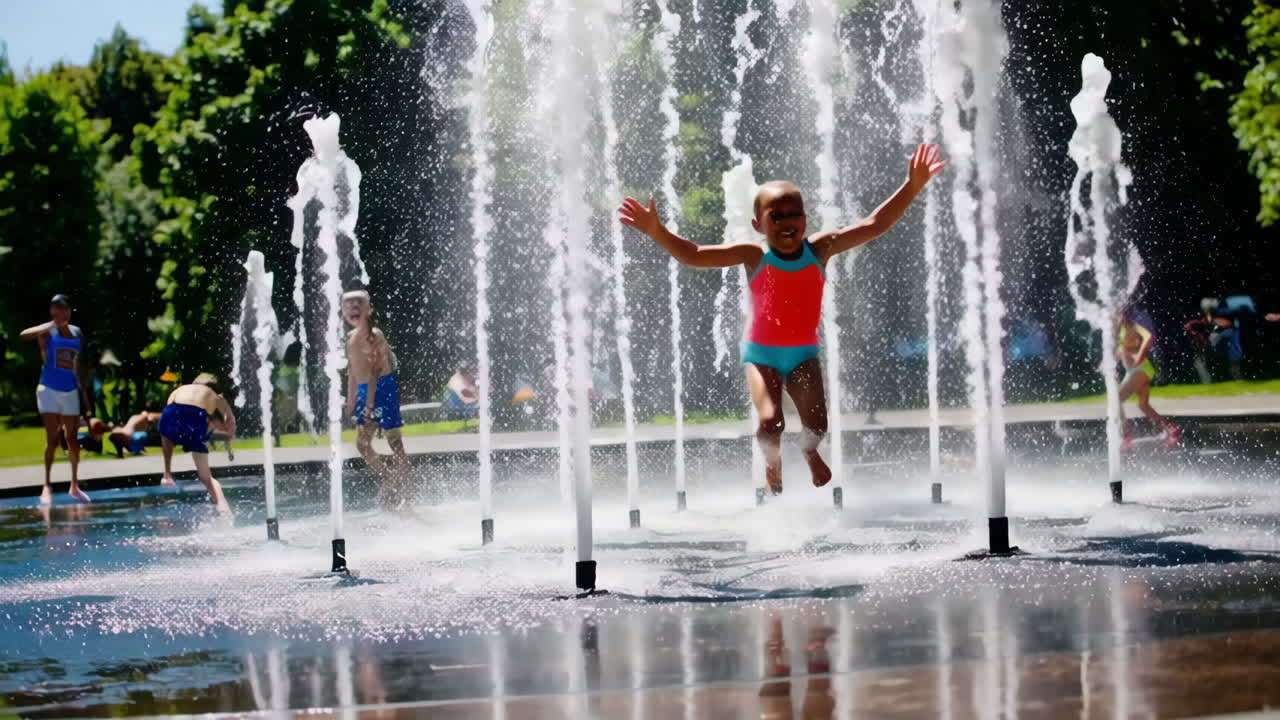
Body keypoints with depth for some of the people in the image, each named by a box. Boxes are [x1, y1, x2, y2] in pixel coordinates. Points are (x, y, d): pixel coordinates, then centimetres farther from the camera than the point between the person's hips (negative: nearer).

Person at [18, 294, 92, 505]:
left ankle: (74, 485, 18)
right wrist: (51, 325, -28)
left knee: (73, 439, 8)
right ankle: (47, 486, -5)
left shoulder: (77, 333, 9)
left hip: (71, 391, 5)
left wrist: (84, 392, 16)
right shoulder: (47, 331, -6)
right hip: (49, 390, -5)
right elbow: (23, 336, -27)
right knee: (53, 439, -11)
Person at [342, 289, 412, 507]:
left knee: (394, 441, -3)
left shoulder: (374, 335, -12)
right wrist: (351, 402, 16)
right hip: (363, 391, 8)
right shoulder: (351, 337, 12)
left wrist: (369, 403, -23)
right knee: (362, 443, 10)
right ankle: (389, 479, 25)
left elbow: (373, 370, -18)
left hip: (383, 387, -8)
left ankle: (404, 494, 1)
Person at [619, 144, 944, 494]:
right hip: (762, 352, -2)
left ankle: (809, 452, 30)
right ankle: (773, 464, 18)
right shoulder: (755, 257, -16)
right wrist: (657, 232, -34)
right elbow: (694, 255, -20)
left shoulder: (819, 249, -11)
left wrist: (913, 186, -22)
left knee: (817, 423, -10)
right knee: (770, 420, -19)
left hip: (804, 351, 2)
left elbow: (874, 225, -14)